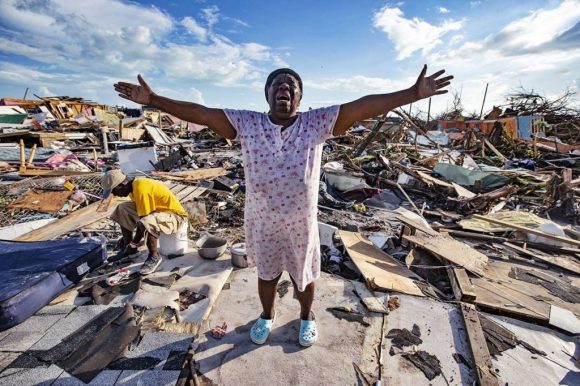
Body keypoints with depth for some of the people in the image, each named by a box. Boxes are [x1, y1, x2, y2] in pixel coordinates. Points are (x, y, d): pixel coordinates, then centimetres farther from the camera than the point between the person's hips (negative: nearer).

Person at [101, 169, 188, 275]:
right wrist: (127, 239, 21)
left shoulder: (141, 189, -25)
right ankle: (128, 248, 19)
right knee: (122, 209, 11)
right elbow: (138, 212, 15)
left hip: (175, 215, -10)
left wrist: (134, 243, -10)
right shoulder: (134, 186, 4)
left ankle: (154, 257, -11)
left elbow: (143, 220, -22)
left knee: (145, 224, -38)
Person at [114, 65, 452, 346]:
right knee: (266, 274, 24)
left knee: (304, 276, 22)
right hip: (261, 223, 1)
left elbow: (365, 106, -13)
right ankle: (267, 315, 55)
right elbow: (200, 113, -5)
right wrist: (152, 100, -5)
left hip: (302, 223, 0)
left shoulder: (317, 123, -9)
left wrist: (413, 93, -15)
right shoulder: (246, 124, -6)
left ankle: (307, 316, 54)